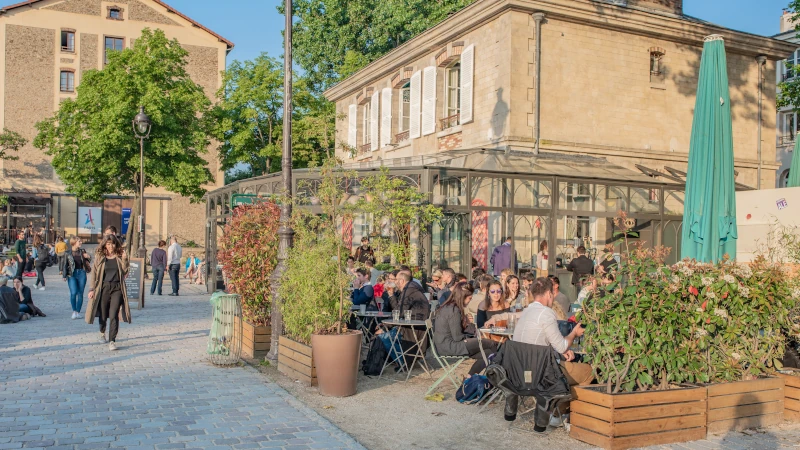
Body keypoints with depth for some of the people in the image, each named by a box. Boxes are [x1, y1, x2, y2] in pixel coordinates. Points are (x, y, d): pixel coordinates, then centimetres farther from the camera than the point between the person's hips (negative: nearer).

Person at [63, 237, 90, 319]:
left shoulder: (82, 251, 7)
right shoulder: (68, 253, -1)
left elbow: (88, 261, 17)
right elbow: (65, 264, 1)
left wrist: (87, 257, -4)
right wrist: (65, 275, -2)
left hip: (82, 273, 3)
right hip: (72, 274, -3)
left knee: (80, 293, 5)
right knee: (73, 293, -13)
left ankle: (78, 312, 14)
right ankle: (74, 311, 4)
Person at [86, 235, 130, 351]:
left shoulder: (119, 256, 5)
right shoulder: (99, 257, 4)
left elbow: (125, 272, -2)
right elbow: (94, 273, 4)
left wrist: (124, 259, -14)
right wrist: (92, 289, -1)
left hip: (117, 288, -1)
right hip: (103, 288, 1)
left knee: (114, 315, -10)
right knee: (103, 314, 12)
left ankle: (112, 341, -9)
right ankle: (102, 333, 41)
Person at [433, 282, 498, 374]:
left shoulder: (447, 307, 12)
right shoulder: (454, 310, -17)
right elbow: (457, 337, -18)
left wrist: (467, 321, 12)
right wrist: (468, 339, -1)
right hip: (449, 347, -10)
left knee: (488, 353, 2)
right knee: (492, 344, -8)